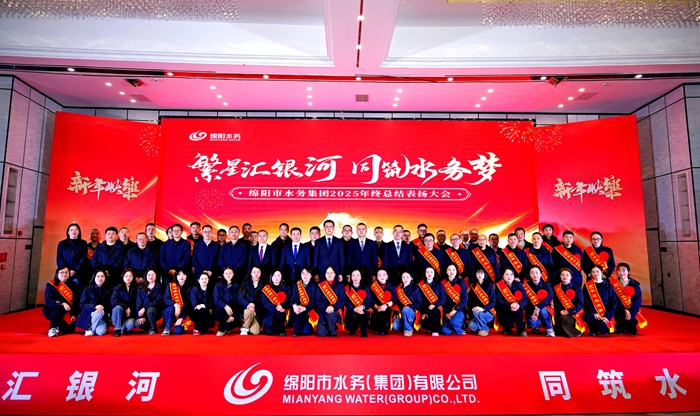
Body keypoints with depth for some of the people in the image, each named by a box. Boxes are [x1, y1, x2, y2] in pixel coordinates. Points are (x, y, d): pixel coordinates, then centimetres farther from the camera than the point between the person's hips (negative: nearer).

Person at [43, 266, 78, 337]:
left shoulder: (73, 285, 1)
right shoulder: (51, 285, -8)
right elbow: (48, 300, -20)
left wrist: (74, 314, -9)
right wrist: (62, 304, -36)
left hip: (67, 313, 3)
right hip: (50, 310, -3)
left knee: (70, 330, -11)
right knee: (60, 308, -36)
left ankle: (58, 326, 23)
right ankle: (52, 329, -19)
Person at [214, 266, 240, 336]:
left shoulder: (236, 286, 6)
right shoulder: (218, 286, 5)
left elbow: (237, 301, -1)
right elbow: (217, 300, -9)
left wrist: (233, 315, -17)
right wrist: (225, 306, -31)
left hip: (233, 310, 1)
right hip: (221, 310, -1)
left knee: (234, 319, -29)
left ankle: (222, 329, 8)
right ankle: (226, 328, -1)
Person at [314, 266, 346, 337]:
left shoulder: (340, 285, 3)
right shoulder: (320, 286, 4)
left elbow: (342, 300, -7)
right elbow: (318, 300, -3)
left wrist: (333, 307, -23)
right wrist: (325, 309, -21)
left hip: (336, 311, -1)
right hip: (324, 312, 1)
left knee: (331, 314, -36)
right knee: (320, 333, -14)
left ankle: (333, 331, -7)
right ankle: (328, 327, 21)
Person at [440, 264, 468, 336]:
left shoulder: (461, 282, -2)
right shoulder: (443, 283, 4)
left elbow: (464, 299, -6)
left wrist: (455, 310, -15)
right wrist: (446, 313, -8)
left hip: (459, 310, -2)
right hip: (448, 311, 2)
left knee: (454, 322, -34)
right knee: (445, 331, -17)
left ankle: (459, 330, 1)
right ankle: (453, 328, 17)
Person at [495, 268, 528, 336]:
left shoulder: (518, 284, -3)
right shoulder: (499, 286, -10)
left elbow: (525, 299, -10)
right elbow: (499, 302, -17)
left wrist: (518, 305, -32)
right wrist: (510, 305, -36)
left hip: (516, 309, 2)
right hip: (504, 311, -1)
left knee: (517, 310, -31)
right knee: (507, 319, -30)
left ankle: (520, 330, -19)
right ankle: (507, 329, 4)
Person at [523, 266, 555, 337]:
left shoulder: (547, 285, -7)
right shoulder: (526, 285, -5)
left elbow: (550, 298, -23)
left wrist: (538, 307, -33)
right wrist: (531, 314, -22)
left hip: (545, 309, 0)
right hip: (532, 311, 0)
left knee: (543, 311, -35)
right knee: (532, 323, -28)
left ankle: (550, 329, -7)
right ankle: (536, 326, 11)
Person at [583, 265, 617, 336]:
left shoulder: (608, 285, 6)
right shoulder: (587, 285, 1)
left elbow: (613, 302, 0)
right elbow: (586, 301, -6)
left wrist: (608, 316, -10)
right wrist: (594, 313, -18)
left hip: (605, 314, 1)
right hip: (592, 313, -1)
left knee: (604, 331, -20)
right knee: (589, 316, -34)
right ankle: (593, 330, -2)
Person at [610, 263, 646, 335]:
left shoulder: (635, 285, -3)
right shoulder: (614, 284, -6)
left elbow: (637, 301, -7)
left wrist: (631, 312, -18)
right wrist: (625, 310, -21)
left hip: (632, 311, 0)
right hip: (620, 309, 0)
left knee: (632, 331, -9)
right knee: (621, 313, -31)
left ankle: (627, 326, 29)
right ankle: (620, 328, 0)